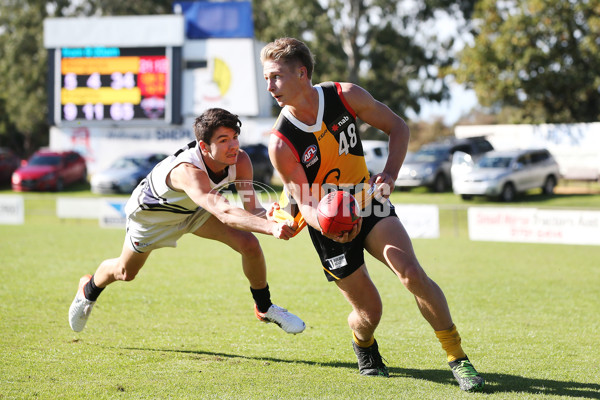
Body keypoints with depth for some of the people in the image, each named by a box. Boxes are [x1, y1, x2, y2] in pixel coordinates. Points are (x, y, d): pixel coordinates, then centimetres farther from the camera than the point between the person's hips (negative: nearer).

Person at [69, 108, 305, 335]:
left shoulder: (240, 161, -30)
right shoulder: (188, 171, -50)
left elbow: (252, 209, -30)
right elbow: (223, 213, -63)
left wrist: (272, 219, -53)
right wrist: (270, 227, -74)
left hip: (194, 210, 4)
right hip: (151, 212, -4)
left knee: (249, 244, -16)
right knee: (125, 272, 19)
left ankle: (264, 308, 10)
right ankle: (89, 289, 55)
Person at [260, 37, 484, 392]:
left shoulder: (346, 96, -14)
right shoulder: (281, 144, -21)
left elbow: (398, 127, 0)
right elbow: (306, 203, -19)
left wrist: (390, 174, -16)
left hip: (368, 204, 1)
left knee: (411, 273, -22)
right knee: (369, 310, -2)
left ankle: (458, 358, -10)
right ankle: (364, 348, 36)